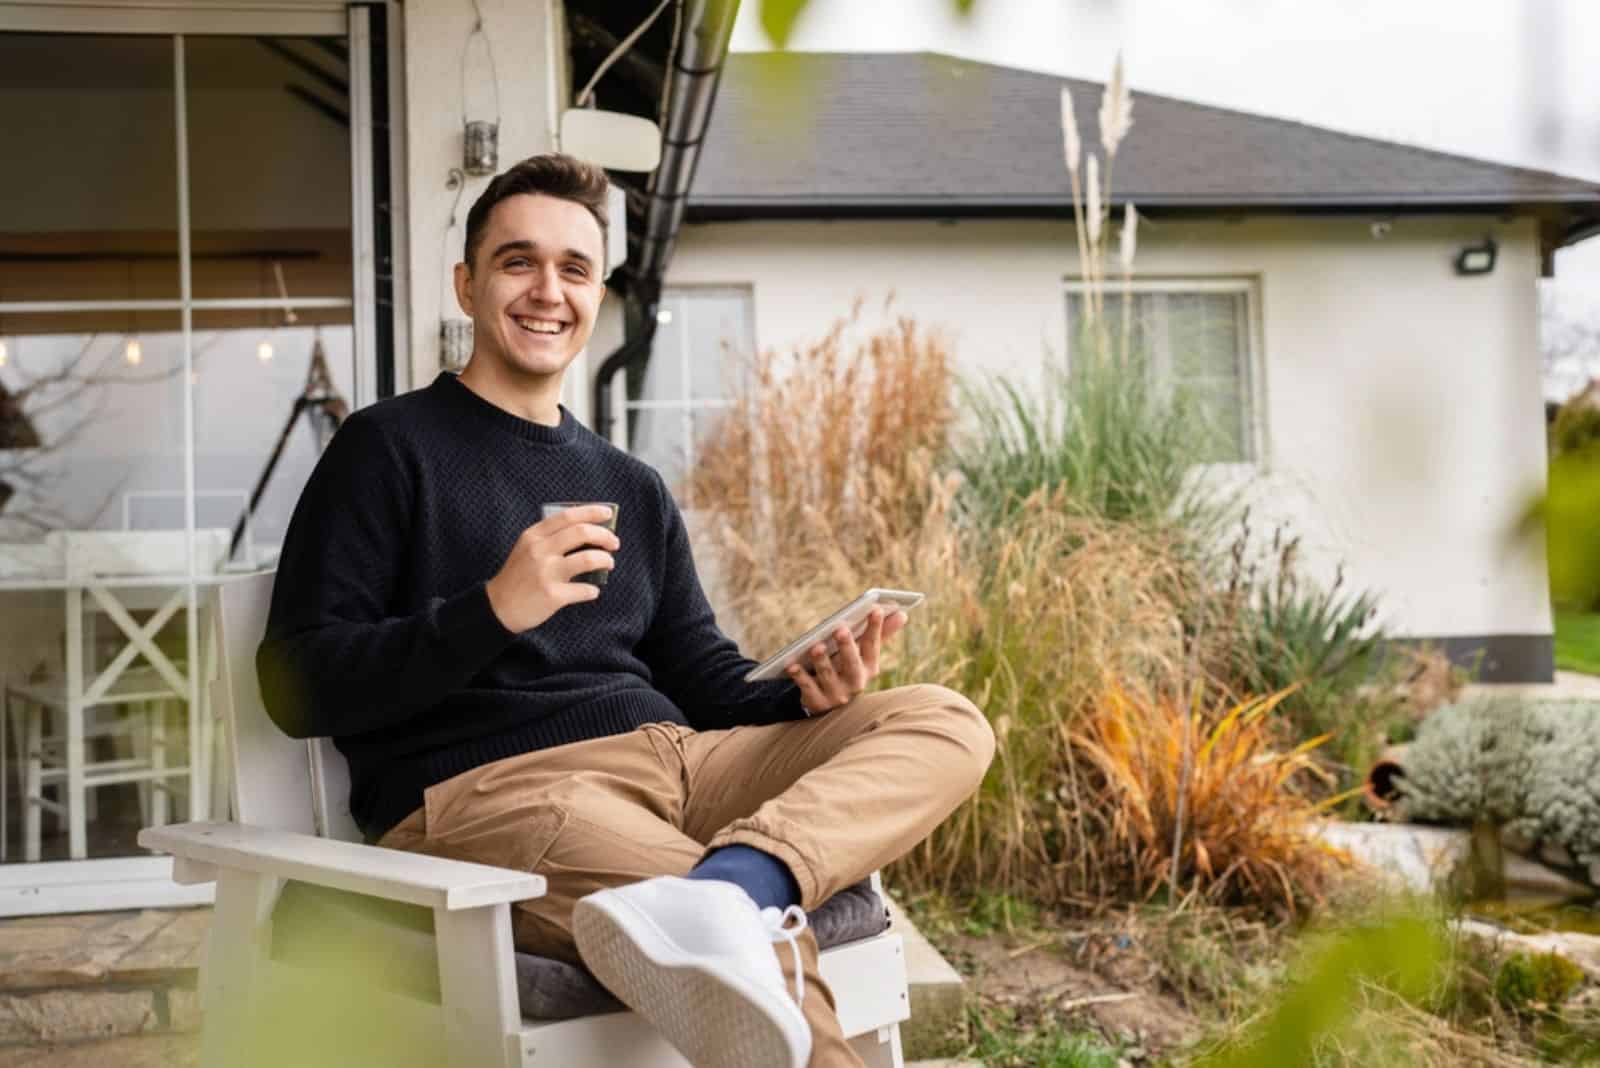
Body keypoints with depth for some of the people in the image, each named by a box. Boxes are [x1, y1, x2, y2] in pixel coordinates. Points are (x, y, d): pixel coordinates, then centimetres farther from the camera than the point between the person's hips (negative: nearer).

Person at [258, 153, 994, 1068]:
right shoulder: (390, 448, 6)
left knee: (946, 722, -18)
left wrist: (807, 694, -2)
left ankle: (732, 885, -40)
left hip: (673, 762, 8)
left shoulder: (634, 489, 24)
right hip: (484, 788, -8)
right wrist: (493, 610, -17)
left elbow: (706, 678, 20)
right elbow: (298, 686, -3)